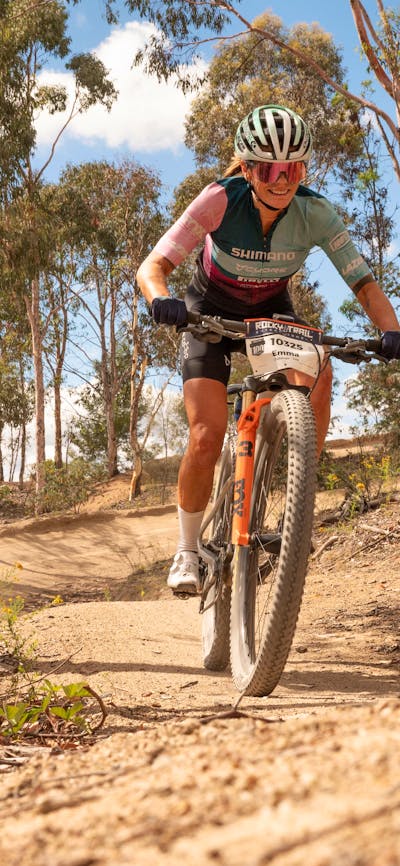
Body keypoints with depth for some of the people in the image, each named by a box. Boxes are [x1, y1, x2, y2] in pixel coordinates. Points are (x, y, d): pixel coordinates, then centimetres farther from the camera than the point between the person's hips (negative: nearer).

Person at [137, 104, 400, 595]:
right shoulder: (221, 200, -30)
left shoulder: (316, 213, -25)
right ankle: (187, 552, 5)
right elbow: (152, 266, -34)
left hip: (272, 310, 2)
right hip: (211, 311, -2)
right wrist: (161, 300, -56)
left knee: (318, 374, -30)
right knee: (207, 436, -17)